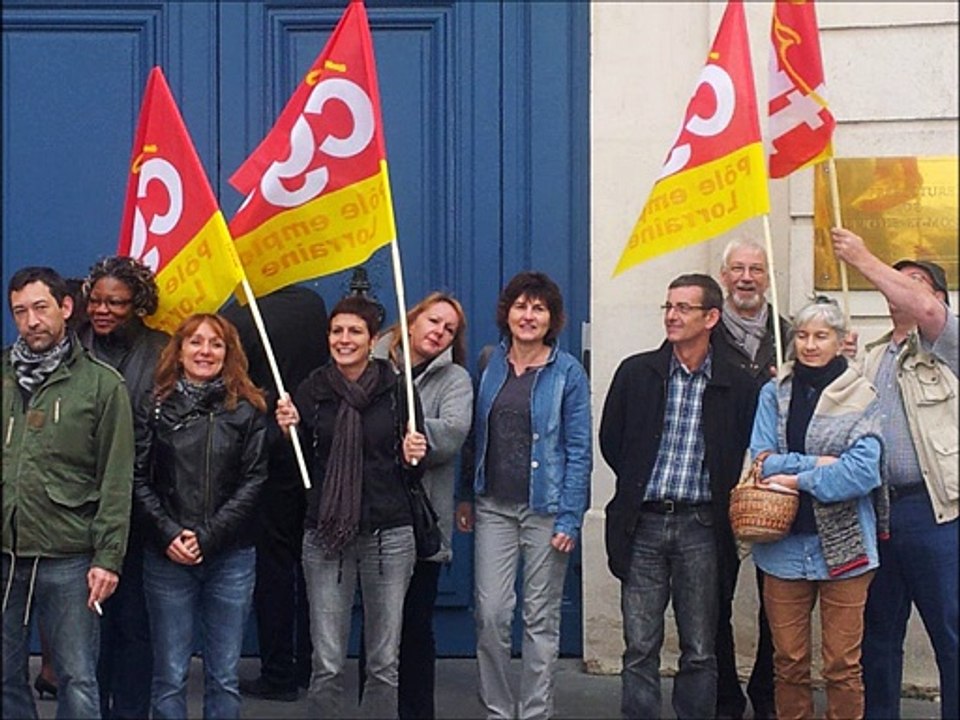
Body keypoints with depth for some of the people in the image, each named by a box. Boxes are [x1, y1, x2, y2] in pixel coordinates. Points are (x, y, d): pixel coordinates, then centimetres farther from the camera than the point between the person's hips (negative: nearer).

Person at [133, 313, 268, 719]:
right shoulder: (156, 408, 5)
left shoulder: (248, 410, 4)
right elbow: (139, 479, 1)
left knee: (225, 676, 6)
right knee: (170, 675, 3)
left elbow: (254, 481, -3)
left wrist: (207, 537, -11)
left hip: (231, 556, 0)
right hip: (167, 556, 0)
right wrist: (169, 534, -12)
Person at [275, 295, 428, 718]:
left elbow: (412, 471, 9)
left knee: (384, 664, 7)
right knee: (327, 666, 1)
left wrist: (413, 457, -12)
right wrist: (287, 431, -9)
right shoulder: (311, 391, 4)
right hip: (325, 536, 0)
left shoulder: (397, 389, 2)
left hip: (389, 535, 0)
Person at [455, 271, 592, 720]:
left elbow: (579, 450, -5)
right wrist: (465, 496, 7)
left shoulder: (568, 372, -4)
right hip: (494, 506, 3)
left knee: (541, 618, 5)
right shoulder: (491, 364, 7)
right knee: (491, 614, -1)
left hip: (546, 509, -3)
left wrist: (570, 517, -11)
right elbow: (476, 435, 12)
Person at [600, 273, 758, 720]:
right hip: (644, 523, 1)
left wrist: (719, 502, 0)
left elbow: (743, 455, 4)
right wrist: (639, 486, 10)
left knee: (699, 650, 7)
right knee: (640, 648, 4)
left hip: (700, 527, -1)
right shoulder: (636, 373, 4)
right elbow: (610, 441, 10)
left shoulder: (737, 386, 0)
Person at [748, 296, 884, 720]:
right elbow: (761, 461, -2)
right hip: (784, 545, 2)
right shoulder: (774, 393, 8)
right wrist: (819, 464, -12)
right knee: (788, 663, 9)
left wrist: (798, 480, -12)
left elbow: (864, 470, -12)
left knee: (842, 666, 2)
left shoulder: (861, 398, 0)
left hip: (842, 545, -2)